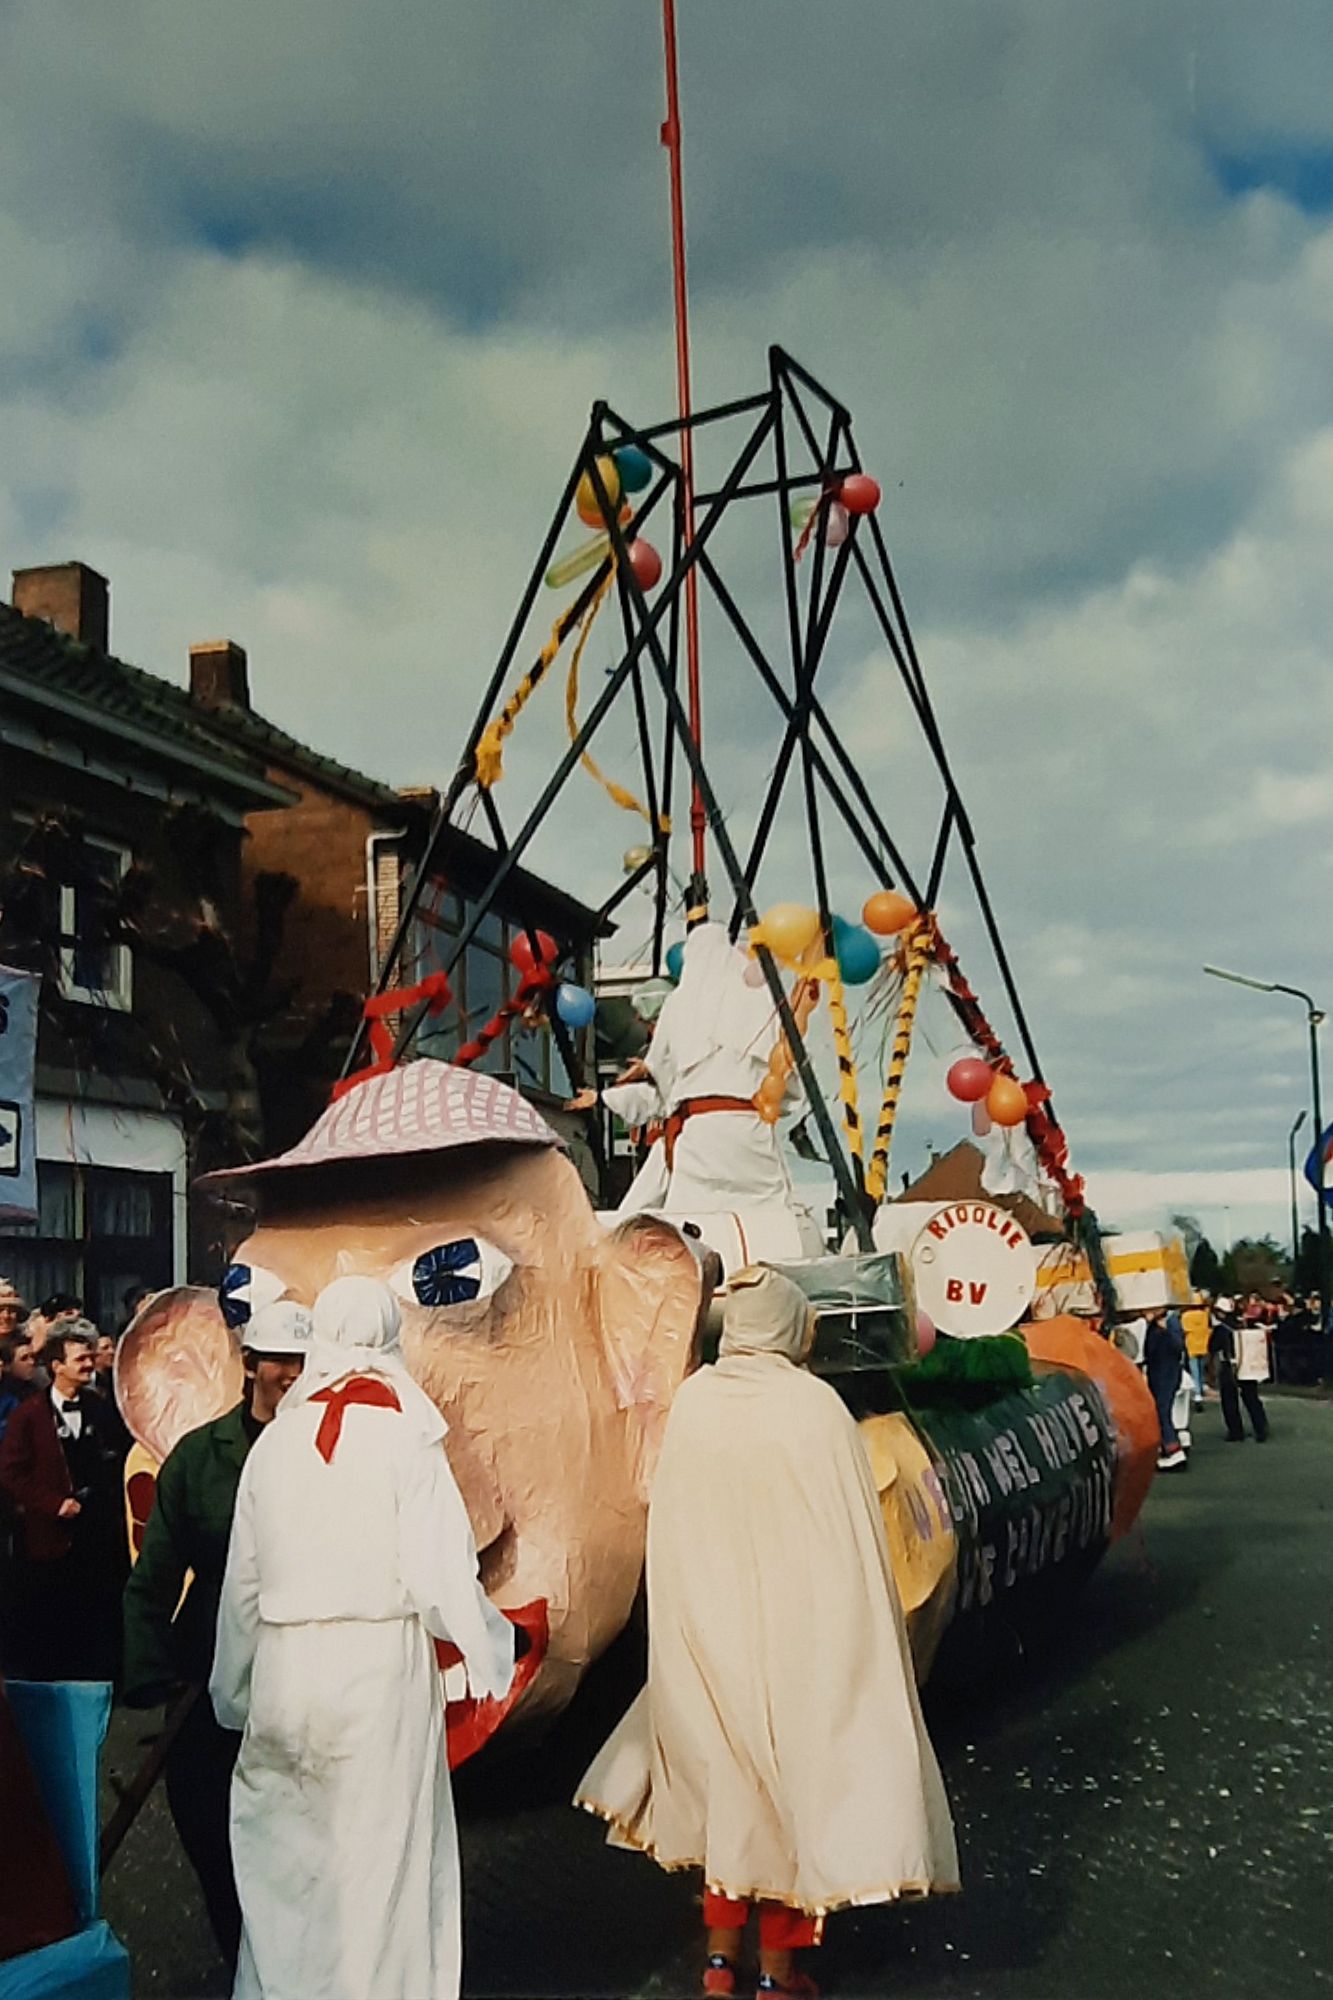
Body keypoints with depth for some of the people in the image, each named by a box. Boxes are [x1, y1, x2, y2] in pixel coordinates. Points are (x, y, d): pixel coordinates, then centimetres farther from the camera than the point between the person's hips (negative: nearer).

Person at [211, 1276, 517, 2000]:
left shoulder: (276, 1438, 2)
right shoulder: (406, 1437, -9)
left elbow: (242, 1579, 7)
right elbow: (438, 1570, -14)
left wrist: (233, 1689, 17)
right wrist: (488, 1648, 2)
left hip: (286, 1668, 4)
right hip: (382, 1664, -3)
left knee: (285, 1845, 15)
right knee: (380, 1846, 7)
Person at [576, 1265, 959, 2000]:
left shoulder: (693, 1401, -7)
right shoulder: (813, 1407, -18)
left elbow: (671, 1525, 1)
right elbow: (849, 1538, -14)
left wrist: (691, 1619, 13)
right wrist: (861, 1631, -2)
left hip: (708, 1623, 4)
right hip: (797, 1622, -4)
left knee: (729, 1771, 19)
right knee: (793, 1771, 11)